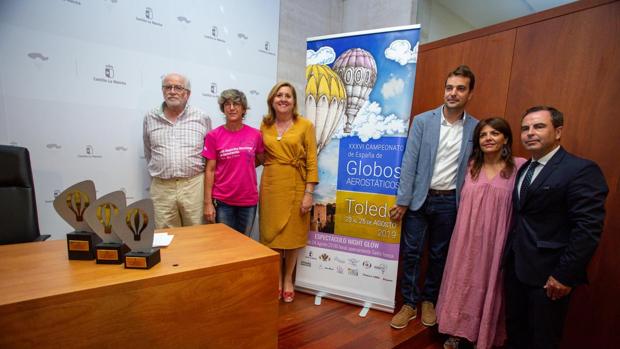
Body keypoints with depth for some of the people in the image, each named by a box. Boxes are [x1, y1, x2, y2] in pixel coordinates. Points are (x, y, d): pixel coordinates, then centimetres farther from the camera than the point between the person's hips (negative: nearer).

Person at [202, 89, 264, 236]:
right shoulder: (213, 136, -6)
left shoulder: (255, 134, -1)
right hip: (222, 201, -2)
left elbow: (261, 160, 16)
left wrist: (243, 166, 5)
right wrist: (208, 202, -7)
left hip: (249, 200, 2)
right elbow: (209, 170, -5)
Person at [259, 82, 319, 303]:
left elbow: (312, 161, -6)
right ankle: (276, 279, 30)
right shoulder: (265, 125, 8)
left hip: (295, 186, -2)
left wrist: (309, 193, -11)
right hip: (271, 185, 3)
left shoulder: (305, 125, -3)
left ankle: (288, 279, 29)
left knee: (292, 234, 8)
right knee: (272, 233, 10)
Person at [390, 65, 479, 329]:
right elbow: (409, 162, -7)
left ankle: (429, 300, 36)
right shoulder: (422, 121, -3)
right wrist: (402, 200, -9)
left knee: (439, 254, 15)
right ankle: (410, 303, 24)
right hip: (419, 197, -1)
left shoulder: (476, 128, 1)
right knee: (411, 252, 5)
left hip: (450, 201, 1)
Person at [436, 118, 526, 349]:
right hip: (466, 238, 3)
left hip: (495, 241, -3)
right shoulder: (471, 165, 6)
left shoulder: (519, 166, -6)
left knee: (488, 286, 11)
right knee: (462, 283, 14)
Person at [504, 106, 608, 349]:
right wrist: (508, 256, 6)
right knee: (515, 330, 20)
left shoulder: (582, 170, -14)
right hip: (515, 266, 6)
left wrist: (565, 275, -18)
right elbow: (520, 215, 10)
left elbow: (588, 228, -18)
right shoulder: (524, 169, 9)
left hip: (548, 273, -6)